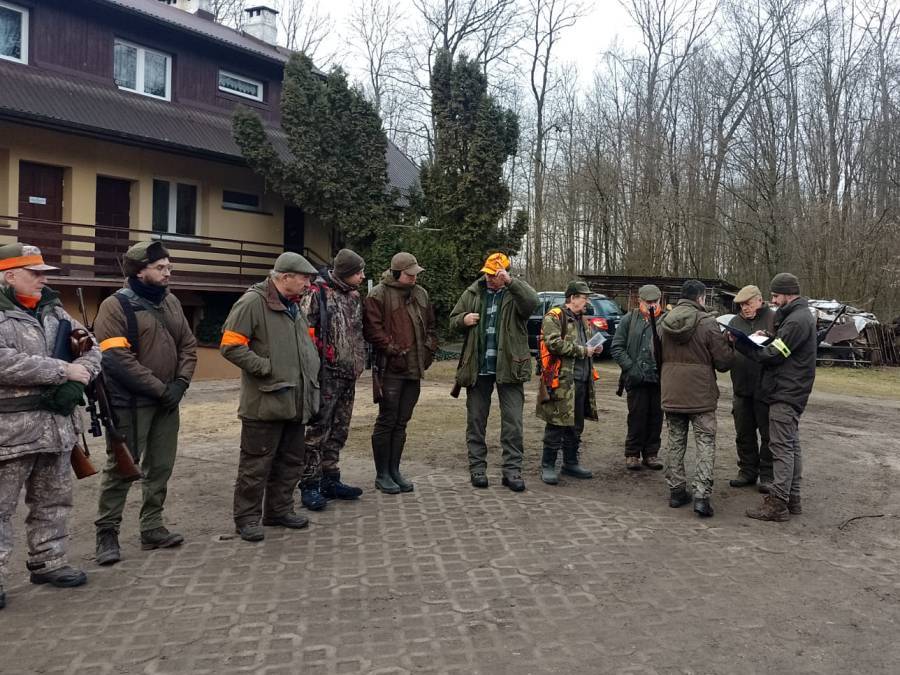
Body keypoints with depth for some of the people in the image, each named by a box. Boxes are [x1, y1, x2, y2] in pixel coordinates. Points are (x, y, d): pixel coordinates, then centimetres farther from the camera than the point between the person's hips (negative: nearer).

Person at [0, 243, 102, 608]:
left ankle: (48, 562, 30)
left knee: (53, 499, 16)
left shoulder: (54, 311, 12)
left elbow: (91, 348, 12)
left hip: (57, 423, 7)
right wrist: (65, 370, -20)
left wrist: (77, 380, -8)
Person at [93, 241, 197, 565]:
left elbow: (188, 345, 12)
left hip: (167, 401, 7)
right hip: (130, 403, -7)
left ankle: (152, 528, 24)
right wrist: (160, 389, -18)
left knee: (161, 467, 12)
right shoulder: (116, 306, -11)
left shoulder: (171, 302, 10)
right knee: (121, 467, 2)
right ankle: (106, 532, 15)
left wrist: (180, 383, -5)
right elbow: (117, 359, -19)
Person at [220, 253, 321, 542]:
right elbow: (230, 345, -18)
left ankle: (279, 510, 31)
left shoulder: (294, 306, 15)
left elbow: (306, 342, 30)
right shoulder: (252, 303, -13)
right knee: (256, 464, 2)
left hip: (296, 402, 9)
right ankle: (247, 518, 15)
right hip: (265, 403, -9)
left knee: (292, 460, 16)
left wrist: (311, 371, 14)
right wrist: (267, 368, -18)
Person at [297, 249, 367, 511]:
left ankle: (330, 481, 24)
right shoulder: (316, 293, -10)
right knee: (318, 430, -3)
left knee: (338, 431, 14)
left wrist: (359, 364, 18)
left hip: (348, 375, 8)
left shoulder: (354, 296, 14)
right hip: (326, 374, -8)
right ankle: (310, 485, 6)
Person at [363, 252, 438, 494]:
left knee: (401, 422, 12)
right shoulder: (379, 295, -7)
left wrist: (429, 350, 8)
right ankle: (382, 474, 11)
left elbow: (431, 327, 21)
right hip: (391, 369, -6)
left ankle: (394, 470, 22)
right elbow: (372, 328, -13)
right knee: (386, 422, 0)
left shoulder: (421, 294, 14)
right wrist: (392, 349, -14)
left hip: (414, 369, 6)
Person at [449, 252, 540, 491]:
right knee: (475, 420, 9)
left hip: (508, 368, -3)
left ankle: (512, 469, 9)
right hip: (477, 368, 3)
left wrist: (511, 282, -32)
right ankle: (477, 467, 19)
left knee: (513, 421, 1)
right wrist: (464, 319, -7)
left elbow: (533, 302, -23)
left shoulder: (515, 293, -1)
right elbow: (453, 319, 16)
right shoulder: (472, 294, 8)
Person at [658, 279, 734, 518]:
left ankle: (676, 490, 19)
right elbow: (724, 361, -9)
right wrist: (730, 346, 10)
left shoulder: (664, 323, 4)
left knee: (675, 442, 14)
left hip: (671, 395, 5)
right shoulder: (707, 322, -12)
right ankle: (701, 495, -4)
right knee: (705, 444, 3)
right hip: (701, 395, -4)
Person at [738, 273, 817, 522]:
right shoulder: (800, 316, 17)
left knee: (781, 447, -8)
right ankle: (792, 499, 22)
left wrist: (740, 343, -11)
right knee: (791, 446, 14)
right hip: (791, 392, 11)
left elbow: (773, 355, -18)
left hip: (785, 394, -11)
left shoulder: (797, 320, -17)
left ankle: (777, 503, -5)